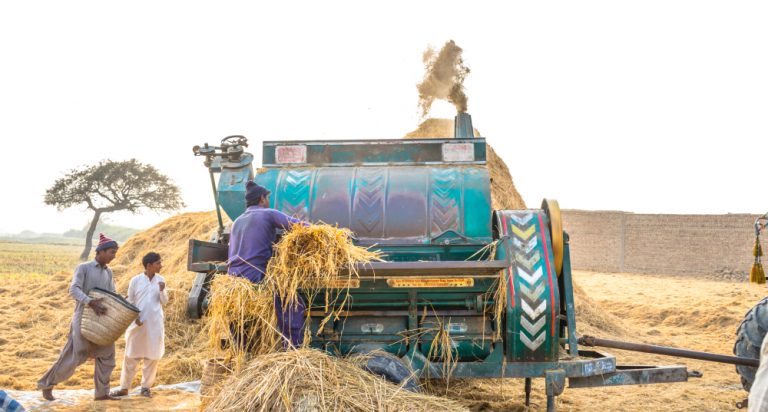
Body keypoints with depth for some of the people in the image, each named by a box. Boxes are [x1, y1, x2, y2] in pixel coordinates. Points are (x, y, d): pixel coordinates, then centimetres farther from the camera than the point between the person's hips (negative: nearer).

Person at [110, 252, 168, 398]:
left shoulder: (160, 280, 3)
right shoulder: (136, 280, -4)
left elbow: (164, 302, 6)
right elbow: (130, 302, 2)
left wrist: (162, 291, -12)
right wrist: (134, 318, -10)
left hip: (155, 324, 2)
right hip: (138, 323, -2)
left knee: (152, 356, 5)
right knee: (131, 356, 6)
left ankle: (146, 387, 16)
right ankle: (124, 387, 15)